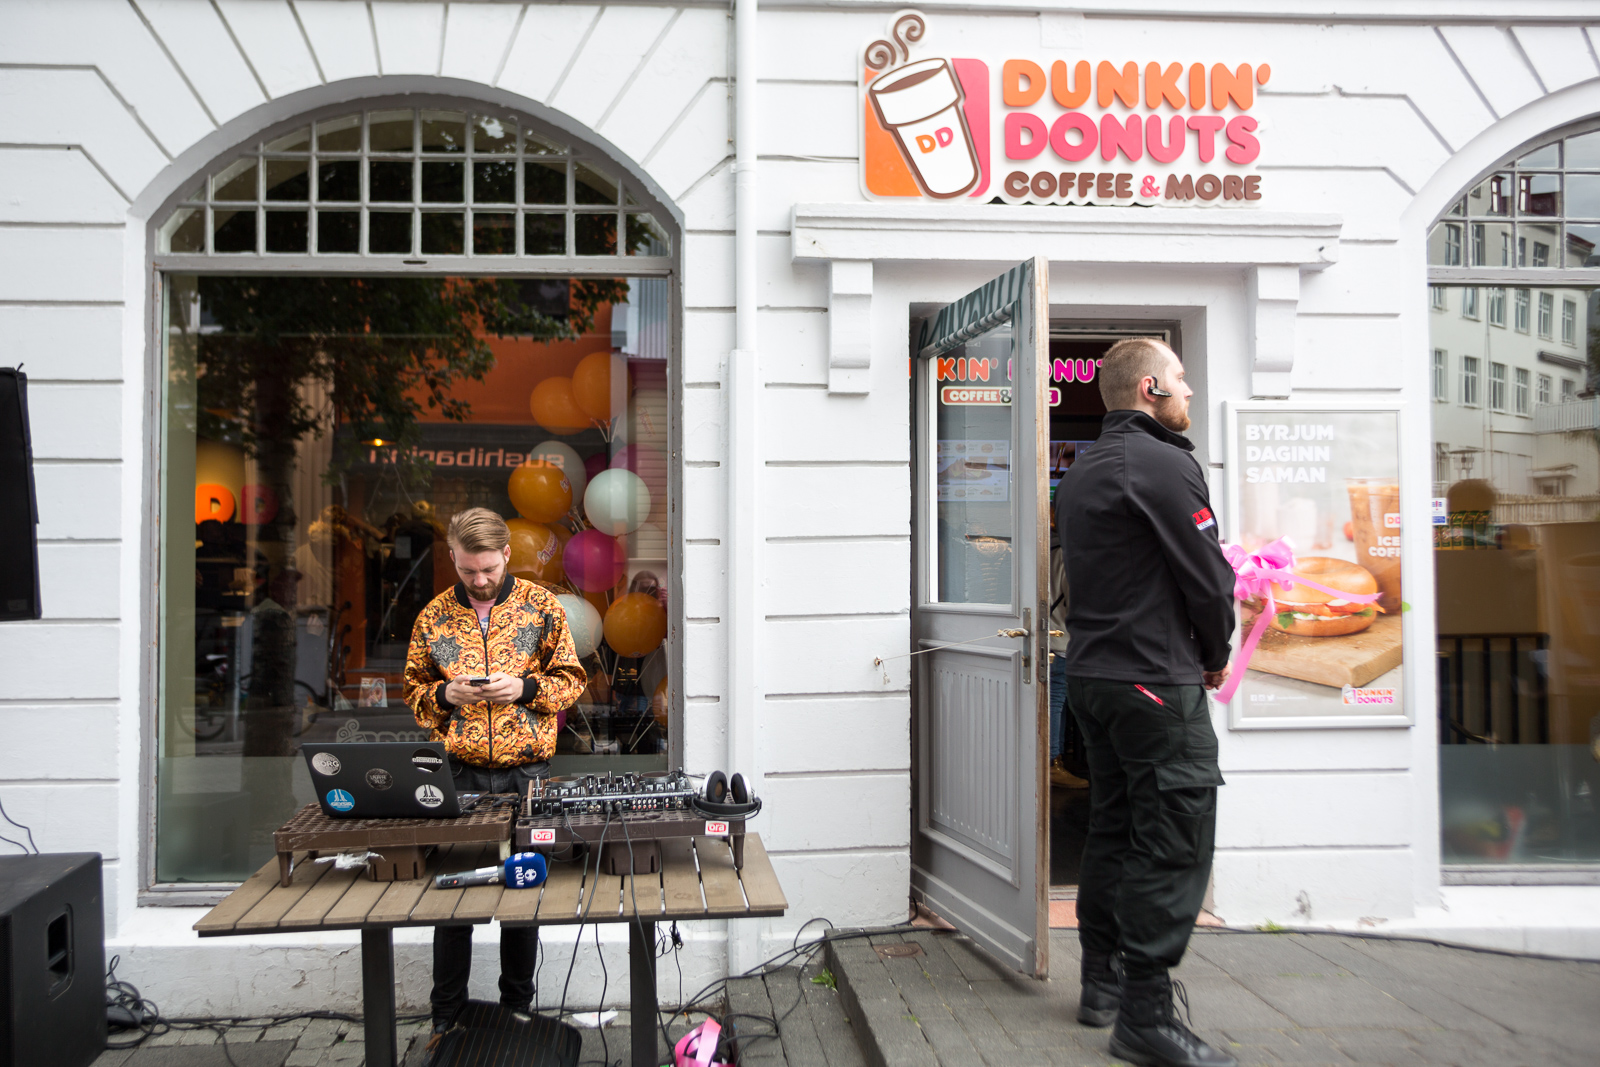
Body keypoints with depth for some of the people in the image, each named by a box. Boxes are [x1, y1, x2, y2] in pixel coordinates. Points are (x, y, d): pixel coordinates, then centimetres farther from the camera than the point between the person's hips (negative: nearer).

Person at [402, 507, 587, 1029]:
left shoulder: (541, 605, 0)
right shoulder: (434, 615, 4)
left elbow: (570, 678, 4)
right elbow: (414, 688, 12)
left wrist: (524, 688, -13)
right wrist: (445, 695, -9)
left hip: (526, 770, -1)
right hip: (459, 771, 1)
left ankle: (518, 1005, 25)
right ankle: (447, 1015, 18)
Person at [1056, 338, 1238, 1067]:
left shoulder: (1080, 475, 16)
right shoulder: (1164, 465, -12)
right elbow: (1209, 577, -13)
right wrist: (1216, 656, 5)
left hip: (1091, 673, 9)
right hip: (1156, 680, -9)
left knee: (1113, 829, 16)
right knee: (1173, 842, -5)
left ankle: (1102, 983, 25)